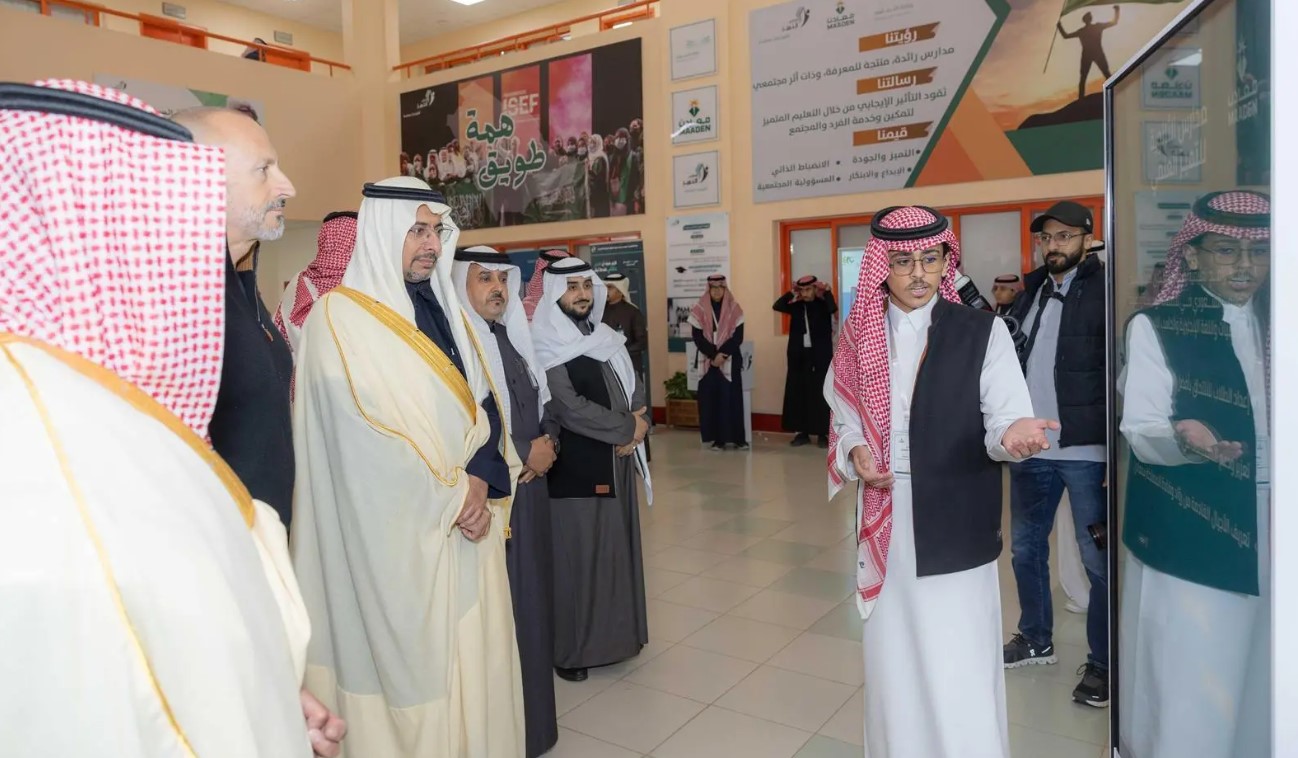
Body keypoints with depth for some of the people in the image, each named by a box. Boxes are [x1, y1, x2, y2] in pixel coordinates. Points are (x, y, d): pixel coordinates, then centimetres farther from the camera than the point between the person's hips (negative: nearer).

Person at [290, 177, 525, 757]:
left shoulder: (442, 308, 10)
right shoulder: (340, 317, -11)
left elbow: (482, 407, 8)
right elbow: (370, 436, -17)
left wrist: (481, 482, -9)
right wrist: (454, 497, -11)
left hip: (465, 524, 6)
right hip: (398, 537, -6)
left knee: (471, 662, 15)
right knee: (412, 666, 6)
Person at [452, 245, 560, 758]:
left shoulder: (511, 337, 12)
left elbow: (544, 406, 17)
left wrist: (546, 445, -3)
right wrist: (522, 454, -14)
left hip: (528, 492, 8)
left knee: (529, 604, 15)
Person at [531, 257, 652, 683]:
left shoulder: (606, 340, 13)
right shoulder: (546, 348, -11)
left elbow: (635, 391, 12)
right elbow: (569, 409, -20)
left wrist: (636, 429, -8)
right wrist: (627, 428, -12)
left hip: (616, 463, 7)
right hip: (573, 469, -7)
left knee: (616, 549, 14)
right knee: (576, 556, 0)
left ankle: (614, 634, 29)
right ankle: (570, 649, 14)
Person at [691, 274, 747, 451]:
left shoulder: (734, 309, 3)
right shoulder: (699, 310, 3)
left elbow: (738, 337, -2)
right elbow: (697, 337, -2)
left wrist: (722, 355, -13)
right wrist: (713, 355, -13)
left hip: (730, 361, 0)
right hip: (708, 361, 1)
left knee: (732, 398, -3)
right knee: (710, 399, -2)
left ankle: (738, 438, 4)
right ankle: (717, 438, 4)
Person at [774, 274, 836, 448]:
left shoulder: (823, 304, 0)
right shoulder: (796, 305, 8)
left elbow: (834, 308, -20)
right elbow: (777, 306, -3)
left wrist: (826, 291, -14)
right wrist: (792, 293, -5)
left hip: (820, 355, -3)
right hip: (799, 355, 3)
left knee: (820, 393, -2)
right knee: (798, 392, 4)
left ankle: (822, 433, 4)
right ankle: (802, 432, 12)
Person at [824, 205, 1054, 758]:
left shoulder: (982, 332, -5)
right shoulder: (859, 334, 4)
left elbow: (1005, 418, -10)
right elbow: (842, 414, 11)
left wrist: (1013, 433, -33)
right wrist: (856, 451, -9)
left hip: (954, 522, -3)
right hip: (885, 521, 3)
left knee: (957, 667, 2)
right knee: (894, 658, 16)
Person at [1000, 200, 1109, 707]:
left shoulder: (1105, 291, -8)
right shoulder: (1030, 291, 11)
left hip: (1086, 451, -6)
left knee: (1098, 559, 6)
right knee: (1026, 548, 17)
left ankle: (1103, 663, 22)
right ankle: (1036, 639, 35)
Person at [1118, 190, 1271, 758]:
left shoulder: (1277, 327, 12)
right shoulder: (1155, 327, -4)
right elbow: (1141, 430, -13)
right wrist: (1182, 436, -32)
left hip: (1267, 533, 5)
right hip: (1191, 538, -5)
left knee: (1259, 681, 12)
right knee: (1192, 693, -2)